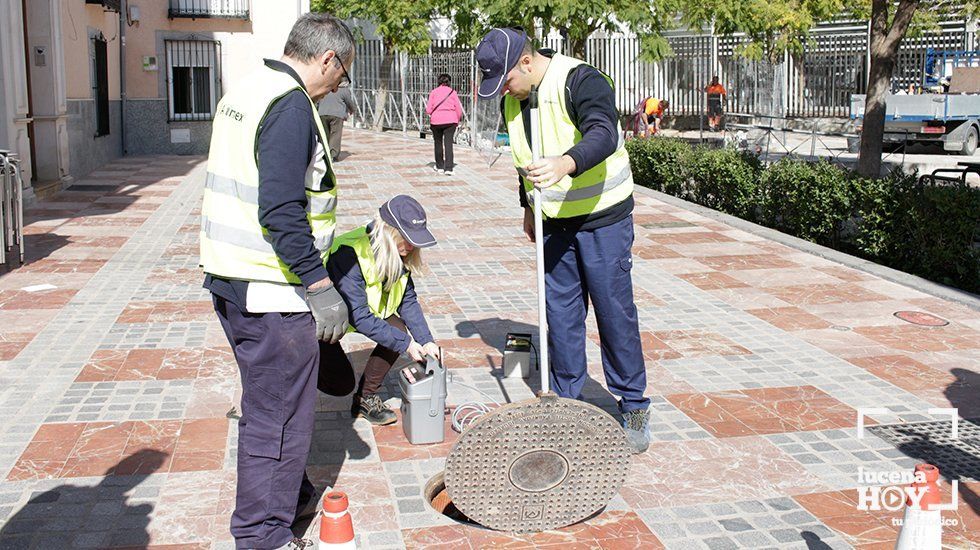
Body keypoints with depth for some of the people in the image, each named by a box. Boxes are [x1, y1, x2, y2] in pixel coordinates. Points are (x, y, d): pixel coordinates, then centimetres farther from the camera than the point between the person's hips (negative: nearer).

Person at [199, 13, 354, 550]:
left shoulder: (245, 91, 13)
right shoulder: (291, 106, -18)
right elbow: (281, 212, -26)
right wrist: (320, 286, -20)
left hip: (229, 278, 10)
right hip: (269, 290, -10)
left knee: (270, 398, 23)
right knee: (278, 412, 2)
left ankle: (291, 495, 39)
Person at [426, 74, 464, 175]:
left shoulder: (433, 92, 3)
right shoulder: (452, 92, 4)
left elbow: (428, 109, -2)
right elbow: (459, 109, 2)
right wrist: (457, 120, 16)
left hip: (436, 120, 0)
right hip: (450, 120, 0)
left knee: (438, 143, 15)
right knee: (448, 143, -2)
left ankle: (440, 166, 24)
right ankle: (448, 168, -12)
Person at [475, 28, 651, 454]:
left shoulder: (581, 81, -18)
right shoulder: (512, 101, 5)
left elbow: (603, 136, -36)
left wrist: (566, 163, -54)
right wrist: (528, 207, 25)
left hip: (603, 218, -6)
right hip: (554, 224, 6)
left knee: (615, 314, 0)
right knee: (560, 317, 7)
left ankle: (633, 407, 13)